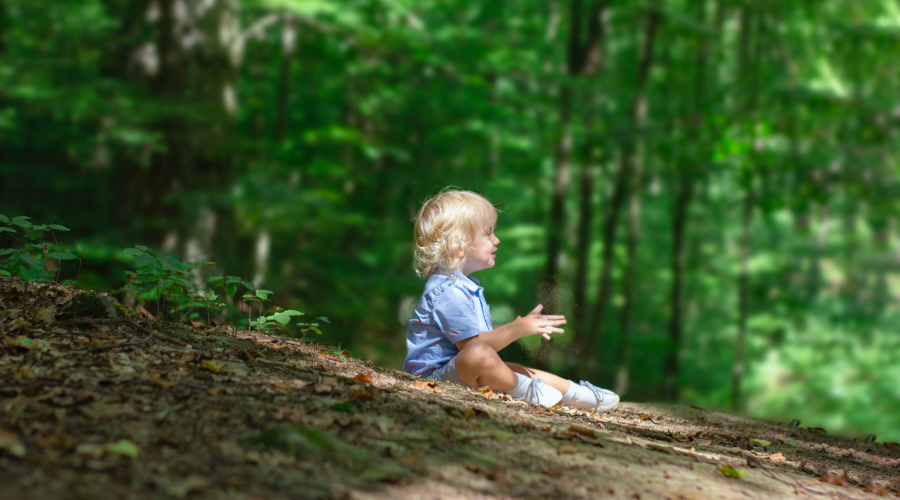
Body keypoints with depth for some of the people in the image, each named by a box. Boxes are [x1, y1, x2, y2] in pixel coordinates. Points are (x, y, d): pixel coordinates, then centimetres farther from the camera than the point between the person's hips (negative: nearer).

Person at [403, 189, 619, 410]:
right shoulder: (448, 292, -22)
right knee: (480, 354, -38)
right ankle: (521, 389, -16)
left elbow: (483, 333, 24)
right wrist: (517, 329, -18)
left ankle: (573, 392, 32)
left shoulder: (465, 286, 16)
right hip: (436, 373, -12)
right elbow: (470, 344, -26)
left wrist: (523, 325, 13)